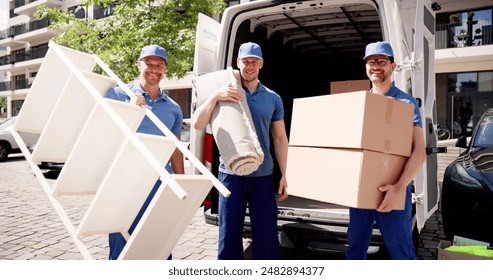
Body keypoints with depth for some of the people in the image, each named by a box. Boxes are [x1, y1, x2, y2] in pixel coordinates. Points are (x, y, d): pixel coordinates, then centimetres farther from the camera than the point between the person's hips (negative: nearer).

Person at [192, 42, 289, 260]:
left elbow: (280, 139, 11)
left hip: (263, 175, 1)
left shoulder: (273, 99, 8)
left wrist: (284, 175, 6)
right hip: (231, 174, -1)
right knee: (229, 234, 8)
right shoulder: (224, 94, 3)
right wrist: (214, 97, -19)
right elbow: (198, 124, -6)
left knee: (266, 236, 7)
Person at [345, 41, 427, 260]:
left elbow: (419, 151, -14)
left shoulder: (406, 103, -5)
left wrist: (399, 187, -28)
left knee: (400, 251, 4)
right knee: (355, 248, 15)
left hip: (390, 190, -5)